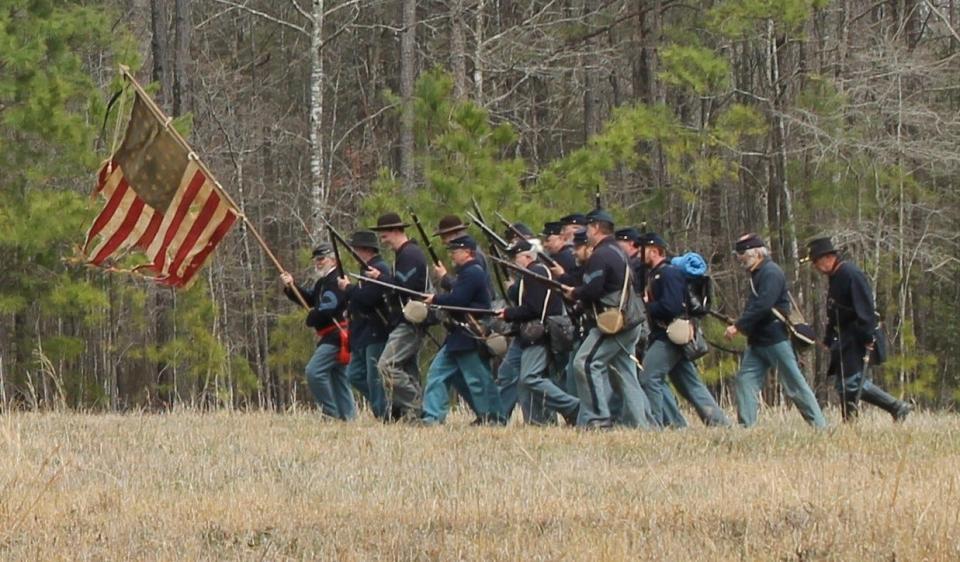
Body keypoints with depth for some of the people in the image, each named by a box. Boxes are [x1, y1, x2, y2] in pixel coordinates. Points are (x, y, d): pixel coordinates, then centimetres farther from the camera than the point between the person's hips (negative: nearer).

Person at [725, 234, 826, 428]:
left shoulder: (771, 273, -14)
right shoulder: (757, 274, 16)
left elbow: (762, 306, -25)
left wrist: (738, 326, -23)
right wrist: (741, 326, 6)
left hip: (776, 339, -10)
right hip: (757, 342, 10)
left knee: (794, 384, -5)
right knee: (744, 381, 0)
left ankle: (819, 425, 1)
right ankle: (746, 427, -1)